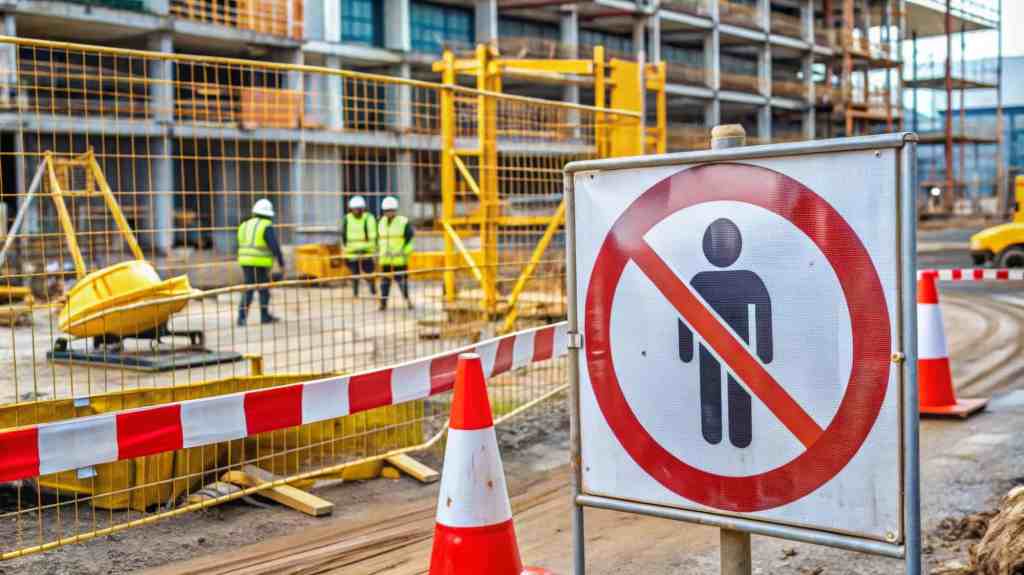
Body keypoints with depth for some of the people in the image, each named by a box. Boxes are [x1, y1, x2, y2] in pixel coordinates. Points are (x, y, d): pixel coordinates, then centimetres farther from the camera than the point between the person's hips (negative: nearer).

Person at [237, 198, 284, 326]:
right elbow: (275, 247, -14)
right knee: (264, 289, 8)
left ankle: (242, 317, -2)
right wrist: (282, 263, -9)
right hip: (261, 263, -6)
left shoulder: (245, 226, 11)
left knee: (248, 290, 8)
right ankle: (264, 316, 17)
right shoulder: (267, 227, -10)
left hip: (246, 262, 6)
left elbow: (242, 247, 17)